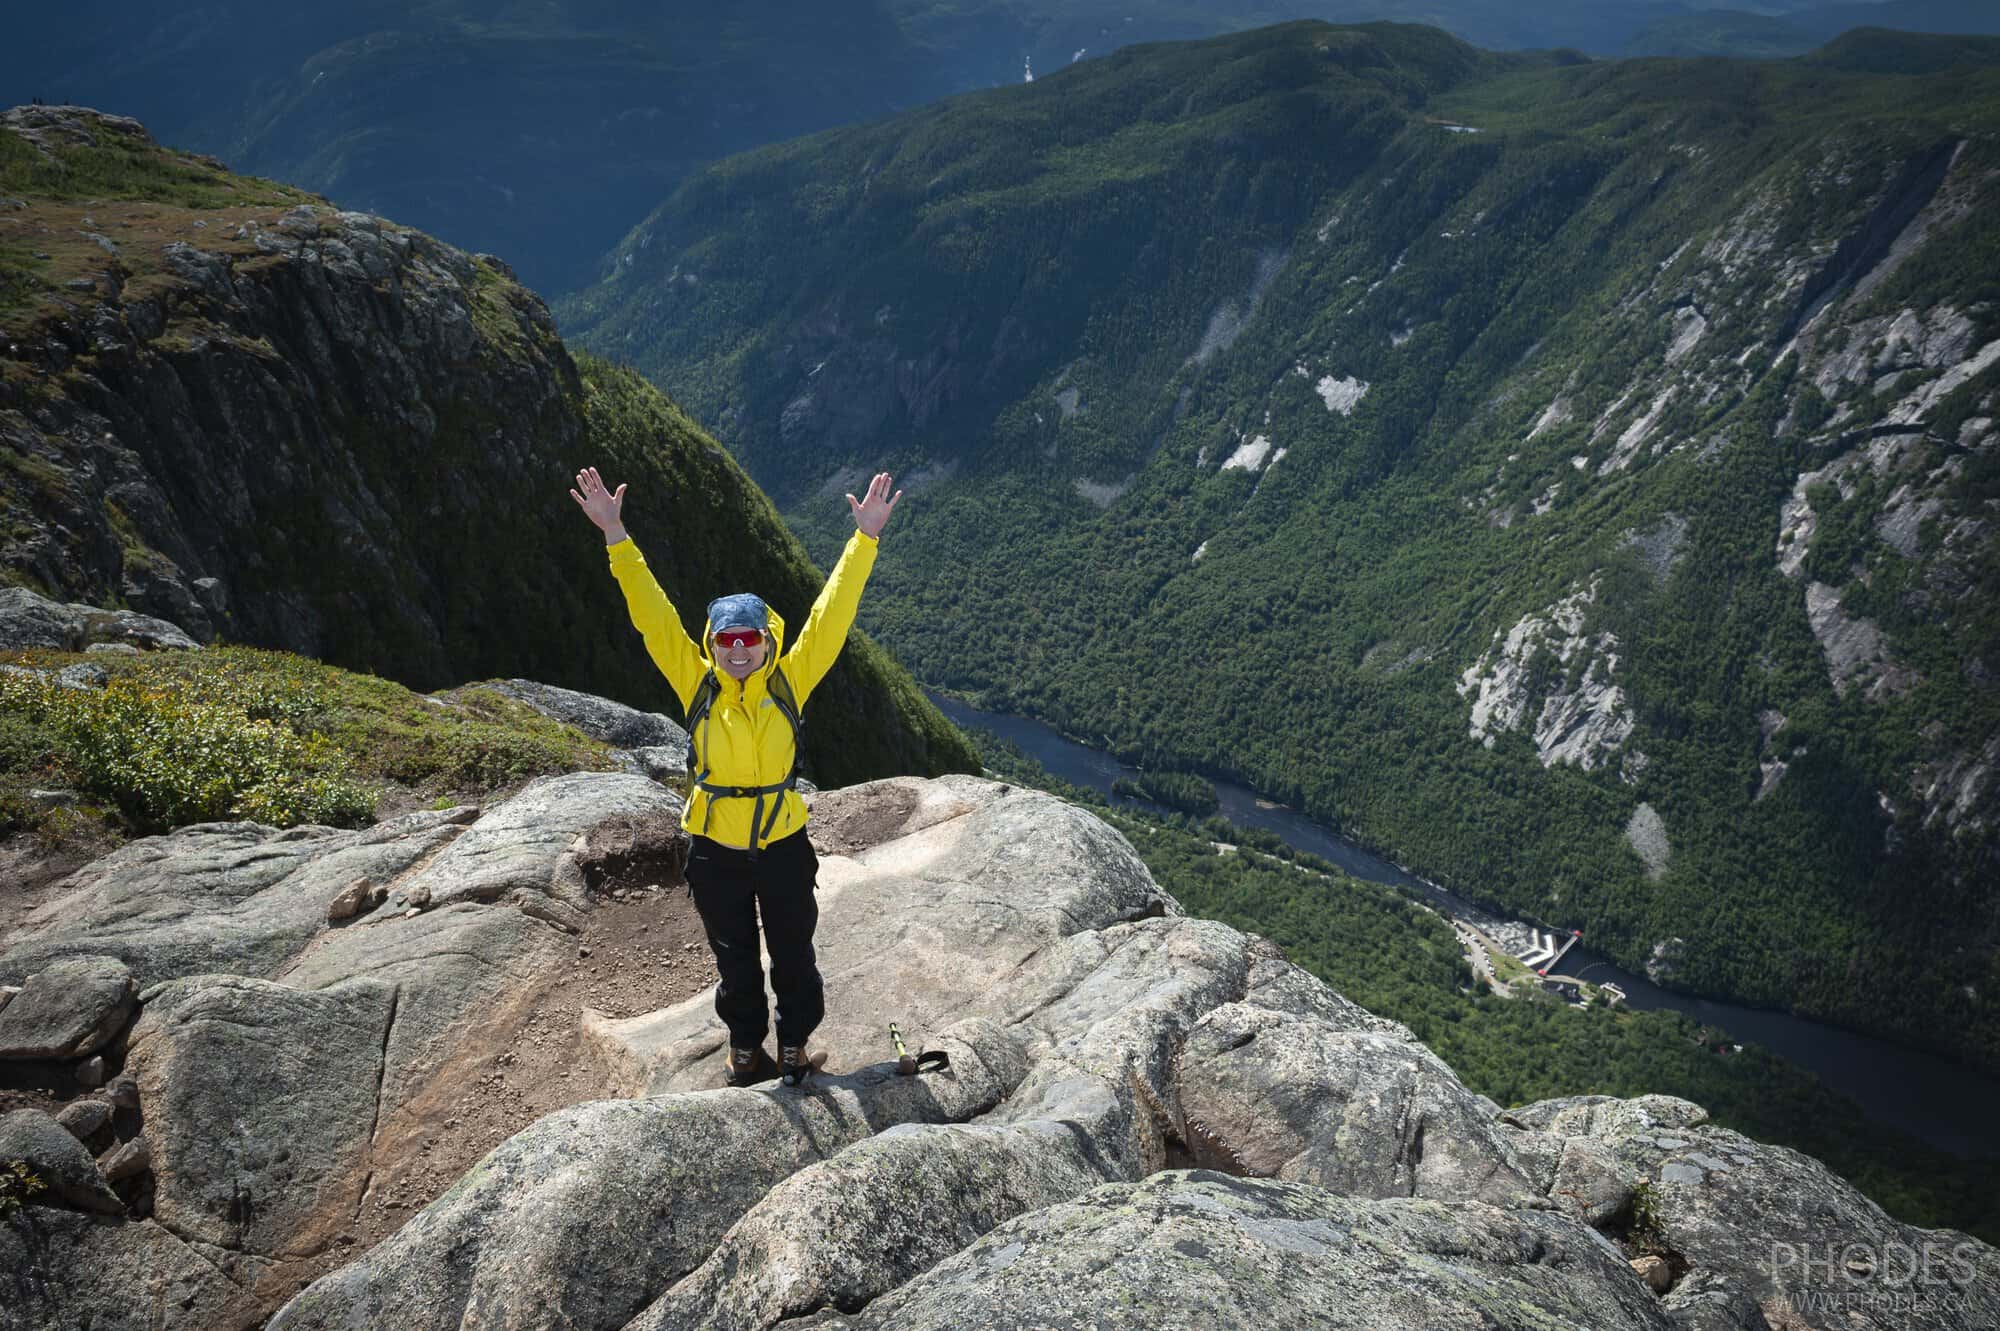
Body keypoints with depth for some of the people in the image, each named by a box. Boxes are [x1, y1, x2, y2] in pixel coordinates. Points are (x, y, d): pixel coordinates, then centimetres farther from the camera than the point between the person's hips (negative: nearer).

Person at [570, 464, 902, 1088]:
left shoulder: (790, 681, -10)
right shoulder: (698, 685, -9)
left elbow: (831, 613, -12)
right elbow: (652, 614, -12)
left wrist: (865, 538, -16)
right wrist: (616, 536, -17)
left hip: (784, 844, 0)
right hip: (716, 850, 0)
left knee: (793, 954, 16)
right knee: (734, 958, 17)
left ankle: (795, 1046, 37)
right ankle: (746, 1049, 37)